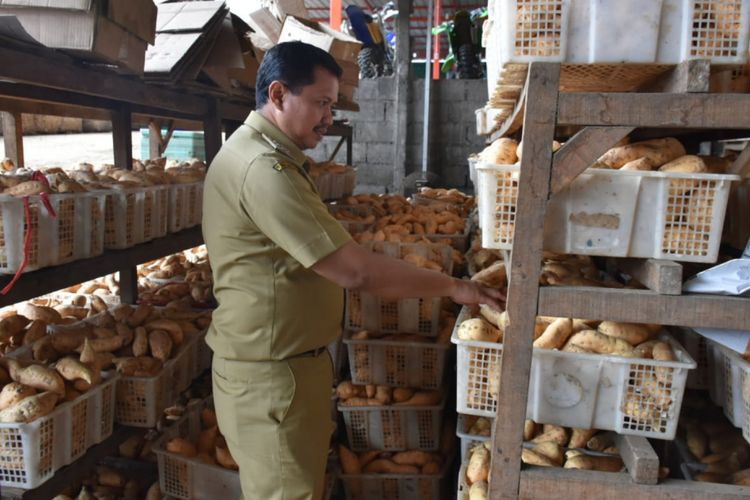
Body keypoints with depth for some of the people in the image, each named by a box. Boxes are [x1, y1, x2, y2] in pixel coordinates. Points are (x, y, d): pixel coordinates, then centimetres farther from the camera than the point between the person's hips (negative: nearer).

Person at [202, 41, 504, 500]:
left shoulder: (269, 155, 13)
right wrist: (452, 286, -16)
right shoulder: (263, 168, -24)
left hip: (287, 362, 10)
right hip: (271, 373, -10)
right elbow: (354, 270, -27)